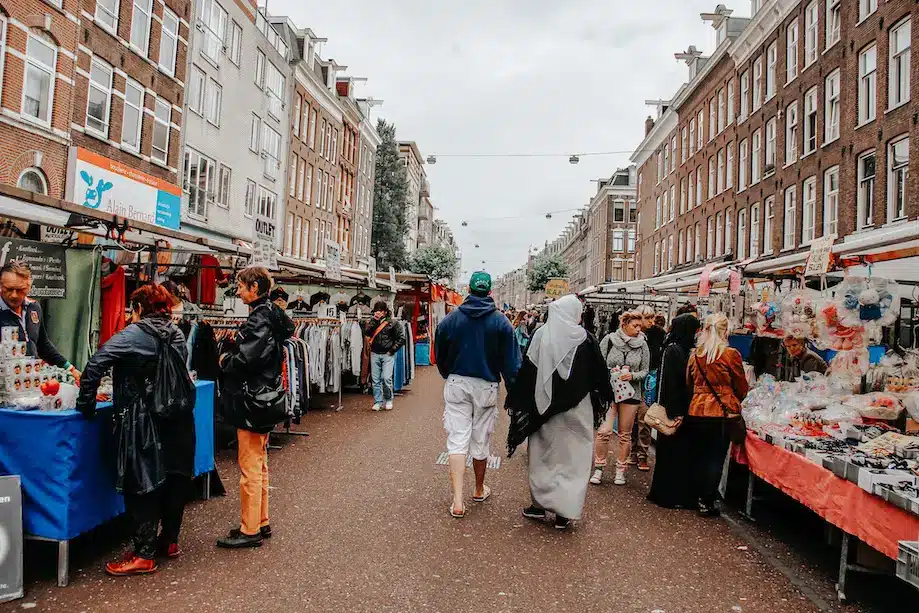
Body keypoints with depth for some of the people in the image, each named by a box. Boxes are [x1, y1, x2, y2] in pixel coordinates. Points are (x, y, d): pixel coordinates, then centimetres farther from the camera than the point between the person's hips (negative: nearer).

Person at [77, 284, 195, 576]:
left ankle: (144, 555, 8)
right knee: (174, 479, 16)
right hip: (177, 422, 7)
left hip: (143, 422, -6)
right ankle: (169, 541, 30)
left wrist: (86, 404, -9)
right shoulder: (177, 335, 6)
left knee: (142, 485, 2)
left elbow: (96, 364, -18)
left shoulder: (134, 334, -11)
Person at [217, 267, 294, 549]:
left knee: (250, 469, -1)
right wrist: (231, 358, 5)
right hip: (264, 399, 10)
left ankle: (250, 530, 8)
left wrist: (225, 360, -8)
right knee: (259, 466, 18)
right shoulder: (271, 315, 12)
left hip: (252, 403, -10)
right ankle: (261, 522, 29)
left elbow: (247, 359, -27)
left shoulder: (259, 319, -18)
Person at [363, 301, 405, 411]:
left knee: (386, 378, -10)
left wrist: (392, 350, -4)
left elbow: (401, 338, -1)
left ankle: (388, 400, 10)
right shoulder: (373, 322, 10)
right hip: (375, 354, 4)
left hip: (387, 355, -4)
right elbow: (366, 332, -8)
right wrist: (374, 320, -10)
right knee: (375, 379, 4)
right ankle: (378, 402, 14)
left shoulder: (392, 323, -1)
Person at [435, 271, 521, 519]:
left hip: (456, 385, 0)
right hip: (486, 387, 0)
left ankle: (458, 501, -6)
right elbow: (511, 362, -6)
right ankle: (479, 490, 33)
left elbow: (439, 356, 8)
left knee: (457, 439, 2)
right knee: (481, 441, 14)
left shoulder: (450, 319, -2)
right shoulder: (501, 322, -5)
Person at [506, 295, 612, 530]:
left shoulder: (541, 335, -4)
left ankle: (539, 504, 22)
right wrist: (601, 401, 14)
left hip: (544, 407, 2)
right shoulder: (584, 338, -8)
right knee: (571, 457, 7)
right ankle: (564, 512, 9)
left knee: (543, 453, 15)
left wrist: (516, 400, 4)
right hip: (576, 410, -2)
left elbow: (527, 371, -3)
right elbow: (599, 374, -2)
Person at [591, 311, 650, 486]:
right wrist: (610, 371, -15)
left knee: (625, 434, 8)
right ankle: (599, 468, 7)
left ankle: (621, 470, 22)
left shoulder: (642, 345, 1)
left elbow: (645, 371, 6)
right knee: (604, 431, -9)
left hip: (631, 392, 2)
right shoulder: (610, 340, -3)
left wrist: (632, 375, -13)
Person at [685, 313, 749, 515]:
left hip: (696, 411, 4)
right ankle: (707, 502, 10)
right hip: (721, 413, -4)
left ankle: (695, 497, 26)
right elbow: (742, 388, 1)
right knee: (715, 458, 6)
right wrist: (735, 402, 20)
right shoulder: (731, 354, -11)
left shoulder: (695, 355, 0)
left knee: (697, 456, 15)